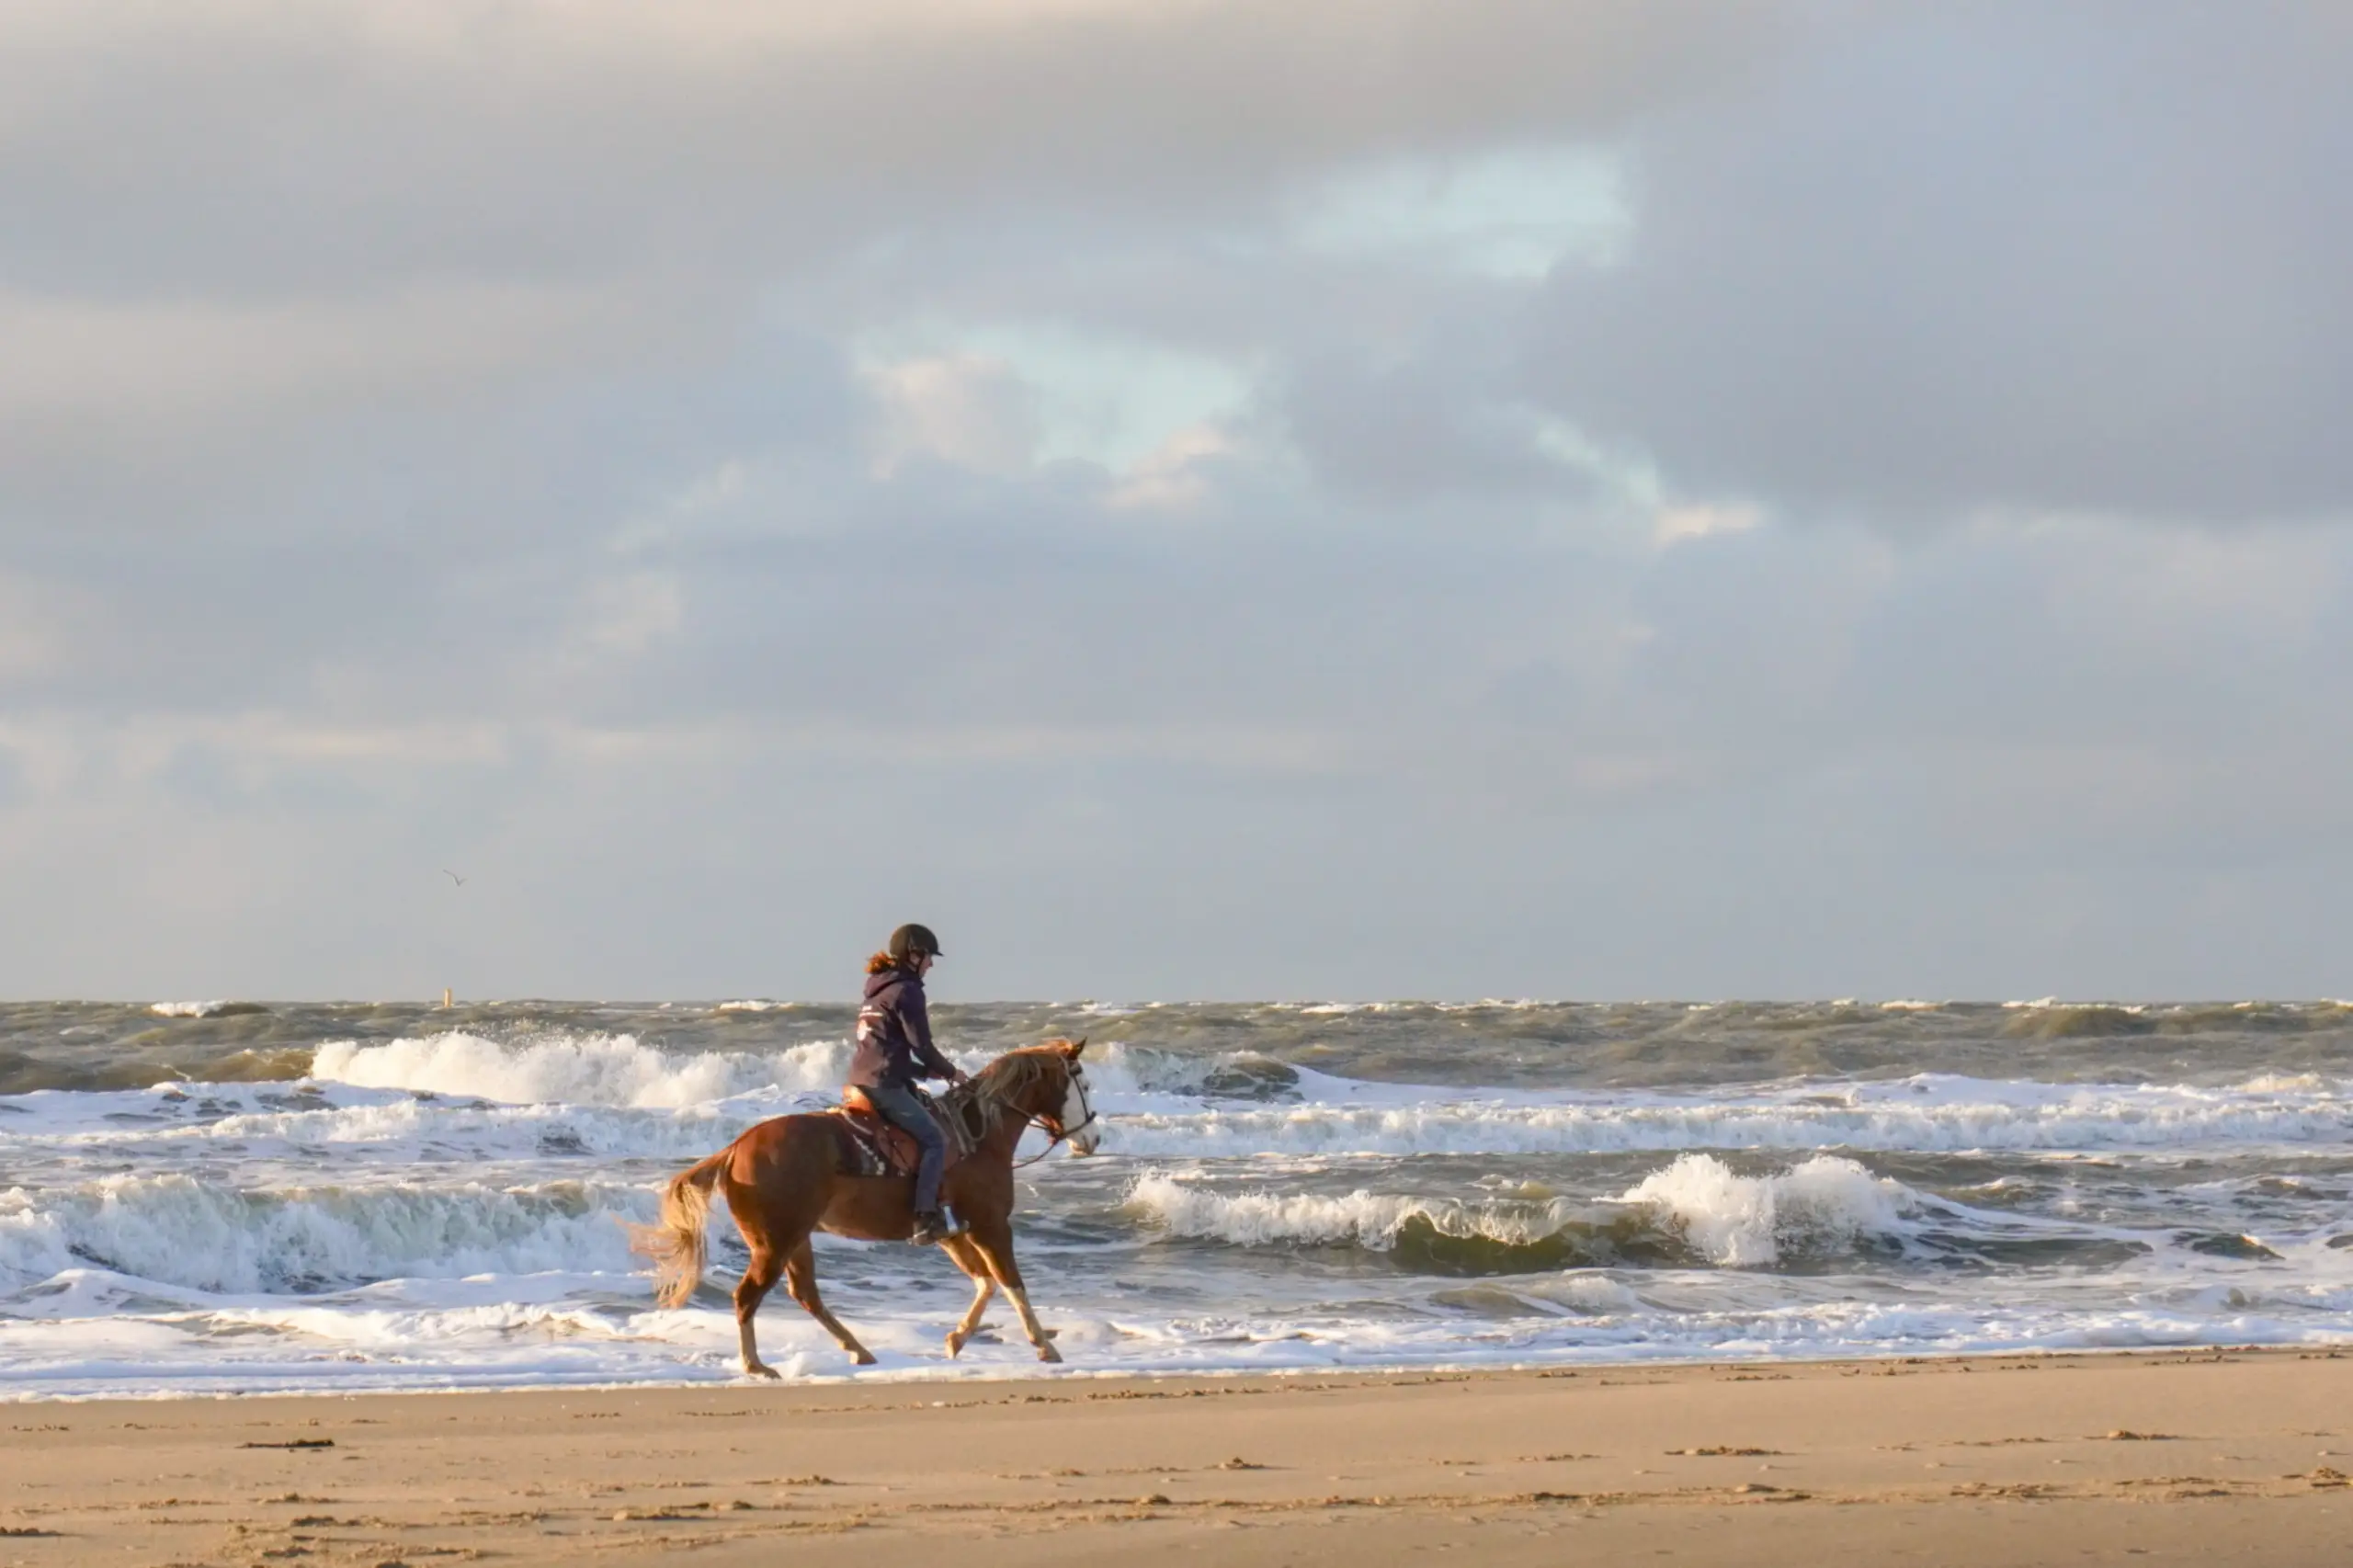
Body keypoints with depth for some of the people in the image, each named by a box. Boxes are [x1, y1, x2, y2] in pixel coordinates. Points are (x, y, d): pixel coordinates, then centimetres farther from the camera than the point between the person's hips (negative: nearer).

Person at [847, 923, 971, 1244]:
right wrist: (950, 1072, 6)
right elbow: (921, 1046, -10)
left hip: (861, 1081, 10)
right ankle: (926, 1217, -20)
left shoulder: (878, 990, 21)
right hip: (884, 1085, -10)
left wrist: (928, 1072, 23)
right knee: (934, 1140, -10)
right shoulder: (906, 991, -8)